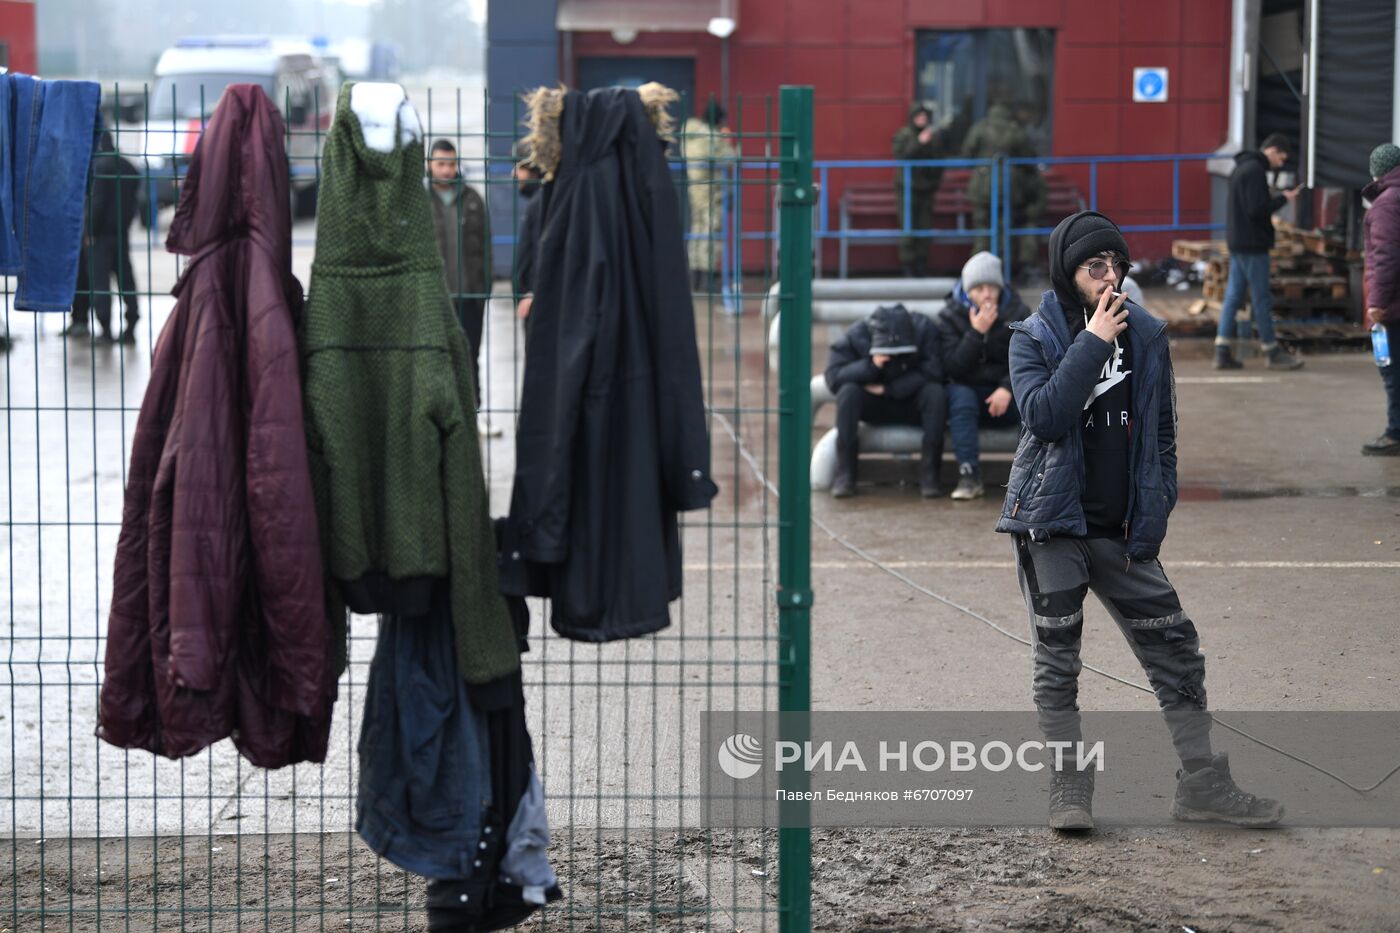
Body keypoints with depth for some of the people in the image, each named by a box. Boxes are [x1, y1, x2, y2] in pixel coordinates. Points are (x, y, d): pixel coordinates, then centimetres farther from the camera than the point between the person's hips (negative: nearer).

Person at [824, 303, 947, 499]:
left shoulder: (925, 329, -16)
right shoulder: (857, 335, -15)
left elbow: (932, 373, -22)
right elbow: (833, 377, -21)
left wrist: (887, 389, -22)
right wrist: (871, 365, -36)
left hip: (913, 406, 0)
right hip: (875, 407, 1)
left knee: (935, 392, -32)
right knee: (848, 391, -29)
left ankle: (929, 474, -28)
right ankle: (845, 474, -27)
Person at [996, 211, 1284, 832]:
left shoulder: (1146, 335, 6)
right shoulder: (1035, 337, -3)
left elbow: (1161, 429, 13)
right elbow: (1043, 415, -20)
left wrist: (1156, 509, 5)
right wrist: (1093, 344, -19)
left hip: (1121, 529, 3)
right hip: (1051, 523, -3)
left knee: (1174, 645, 3)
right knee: (1057, 658, 0)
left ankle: (1202, 785, 11)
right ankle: (1068, 791, 9)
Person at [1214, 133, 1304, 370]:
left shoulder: (1241, 168, 16)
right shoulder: (1255, 170, -16)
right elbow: (1256, 209, -22)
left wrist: (1277, 198, 11)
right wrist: (1283, 198, -10)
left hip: (1237, 243, 10)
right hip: (1252, 244, -10)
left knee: (1233, 296, 7)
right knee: (1261, 298, -2)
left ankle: (1222, 352, 5)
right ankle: (1273, 353, 4)